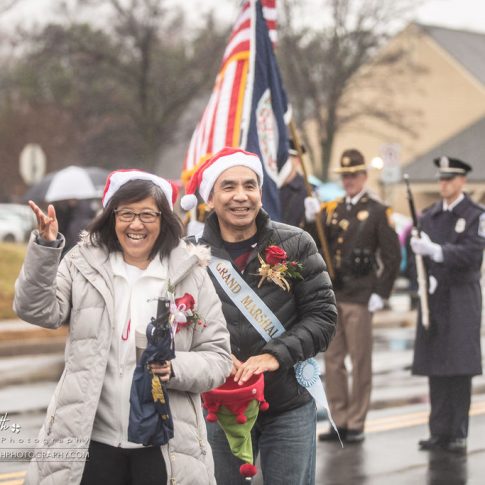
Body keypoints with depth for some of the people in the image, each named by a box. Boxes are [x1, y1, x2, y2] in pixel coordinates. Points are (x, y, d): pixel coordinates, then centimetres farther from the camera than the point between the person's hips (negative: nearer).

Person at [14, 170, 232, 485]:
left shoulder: (190, 274, 3)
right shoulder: (85, 264, 6)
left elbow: (217, 357, 3)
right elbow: (38, 310, -8)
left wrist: (175, 368, -17)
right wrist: (46, 248, -22)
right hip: (89, 441, 1)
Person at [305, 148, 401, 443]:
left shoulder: (378, 212, -2)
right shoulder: (333, 209, 12)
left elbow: (392, 257, -5)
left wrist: (381, 294, -10)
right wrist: (312, 220, -7)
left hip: (360, 297, -5)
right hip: (331, 295, 5)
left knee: (360, 362, 1)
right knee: (333, 360, 8)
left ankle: (356, 424, 8)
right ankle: (340, 421, 16)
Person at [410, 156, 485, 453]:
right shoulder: (429, 216, 13)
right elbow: (420, 251, 9)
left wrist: (435, 250, -24)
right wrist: (426, 276, -10)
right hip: (433, 298, 4)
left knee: (460, 368, -6)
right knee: (435, 368, 4)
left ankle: (458, 434, -2)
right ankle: (439, 432, 10)